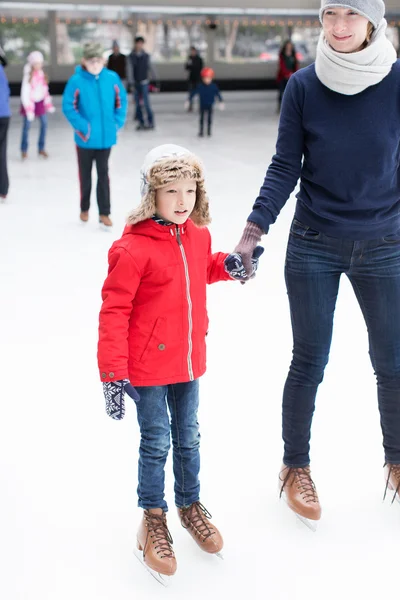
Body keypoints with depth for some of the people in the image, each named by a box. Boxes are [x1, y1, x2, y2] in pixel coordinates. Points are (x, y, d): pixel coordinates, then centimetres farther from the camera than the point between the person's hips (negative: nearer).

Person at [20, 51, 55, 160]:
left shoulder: (41, 74, 3)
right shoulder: (28, 76, -14)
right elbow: (25, 94, -16)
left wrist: (49, 104, 13)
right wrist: (29, 109, -22)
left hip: (40, 102, 5)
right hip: (30, 102, -5)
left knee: (44, 124, 1)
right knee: (27, 126, 1)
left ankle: (41, 148, 14)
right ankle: (24, 150, 14)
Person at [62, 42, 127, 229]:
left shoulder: (112, 78, -6)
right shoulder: (76, 81, -14)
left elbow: (121, 101, 5)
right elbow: (68, 106, -13)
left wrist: (118, 122, -3)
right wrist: (82, 126, -18)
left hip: (106, 137, 1)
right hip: (85, 138, -1)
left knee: (103, 175, 7)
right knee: (85, 175, 15)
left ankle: (104, 213, 13)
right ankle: (84, 208, 33)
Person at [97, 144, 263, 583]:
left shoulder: (198, 235, 1)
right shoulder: (133, 249, -21)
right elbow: (114, 311, -19)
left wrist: (228, 266, 2)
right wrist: (112, 374, -20)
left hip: (189, 361, 6)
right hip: (148, 366, -6)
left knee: (188, 438, 19)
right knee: (156, 443, 6)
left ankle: (190, 505, 39)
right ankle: (153, 520, 25)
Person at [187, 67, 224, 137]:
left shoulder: (214, 86, -11)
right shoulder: (200, 87, -13)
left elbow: (218, 94, -2)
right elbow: (193, 93, -7)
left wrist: (221, 102, -3)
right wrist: (189, 101, -6)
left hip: (210, 106, 1)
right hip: (202, 105, -1)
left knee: (209, 119, 8)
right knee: (202, 118, 5)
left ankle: (209, 132, 22)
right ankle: (201, 132, 15)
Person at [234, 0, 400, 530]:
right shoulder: (304, 85, -7)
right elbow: (285, 167, -3)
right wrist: (253, 232, -12)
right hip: (313, 247, -1)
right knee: (309, 365, 8)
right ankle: (296, 465, 28)